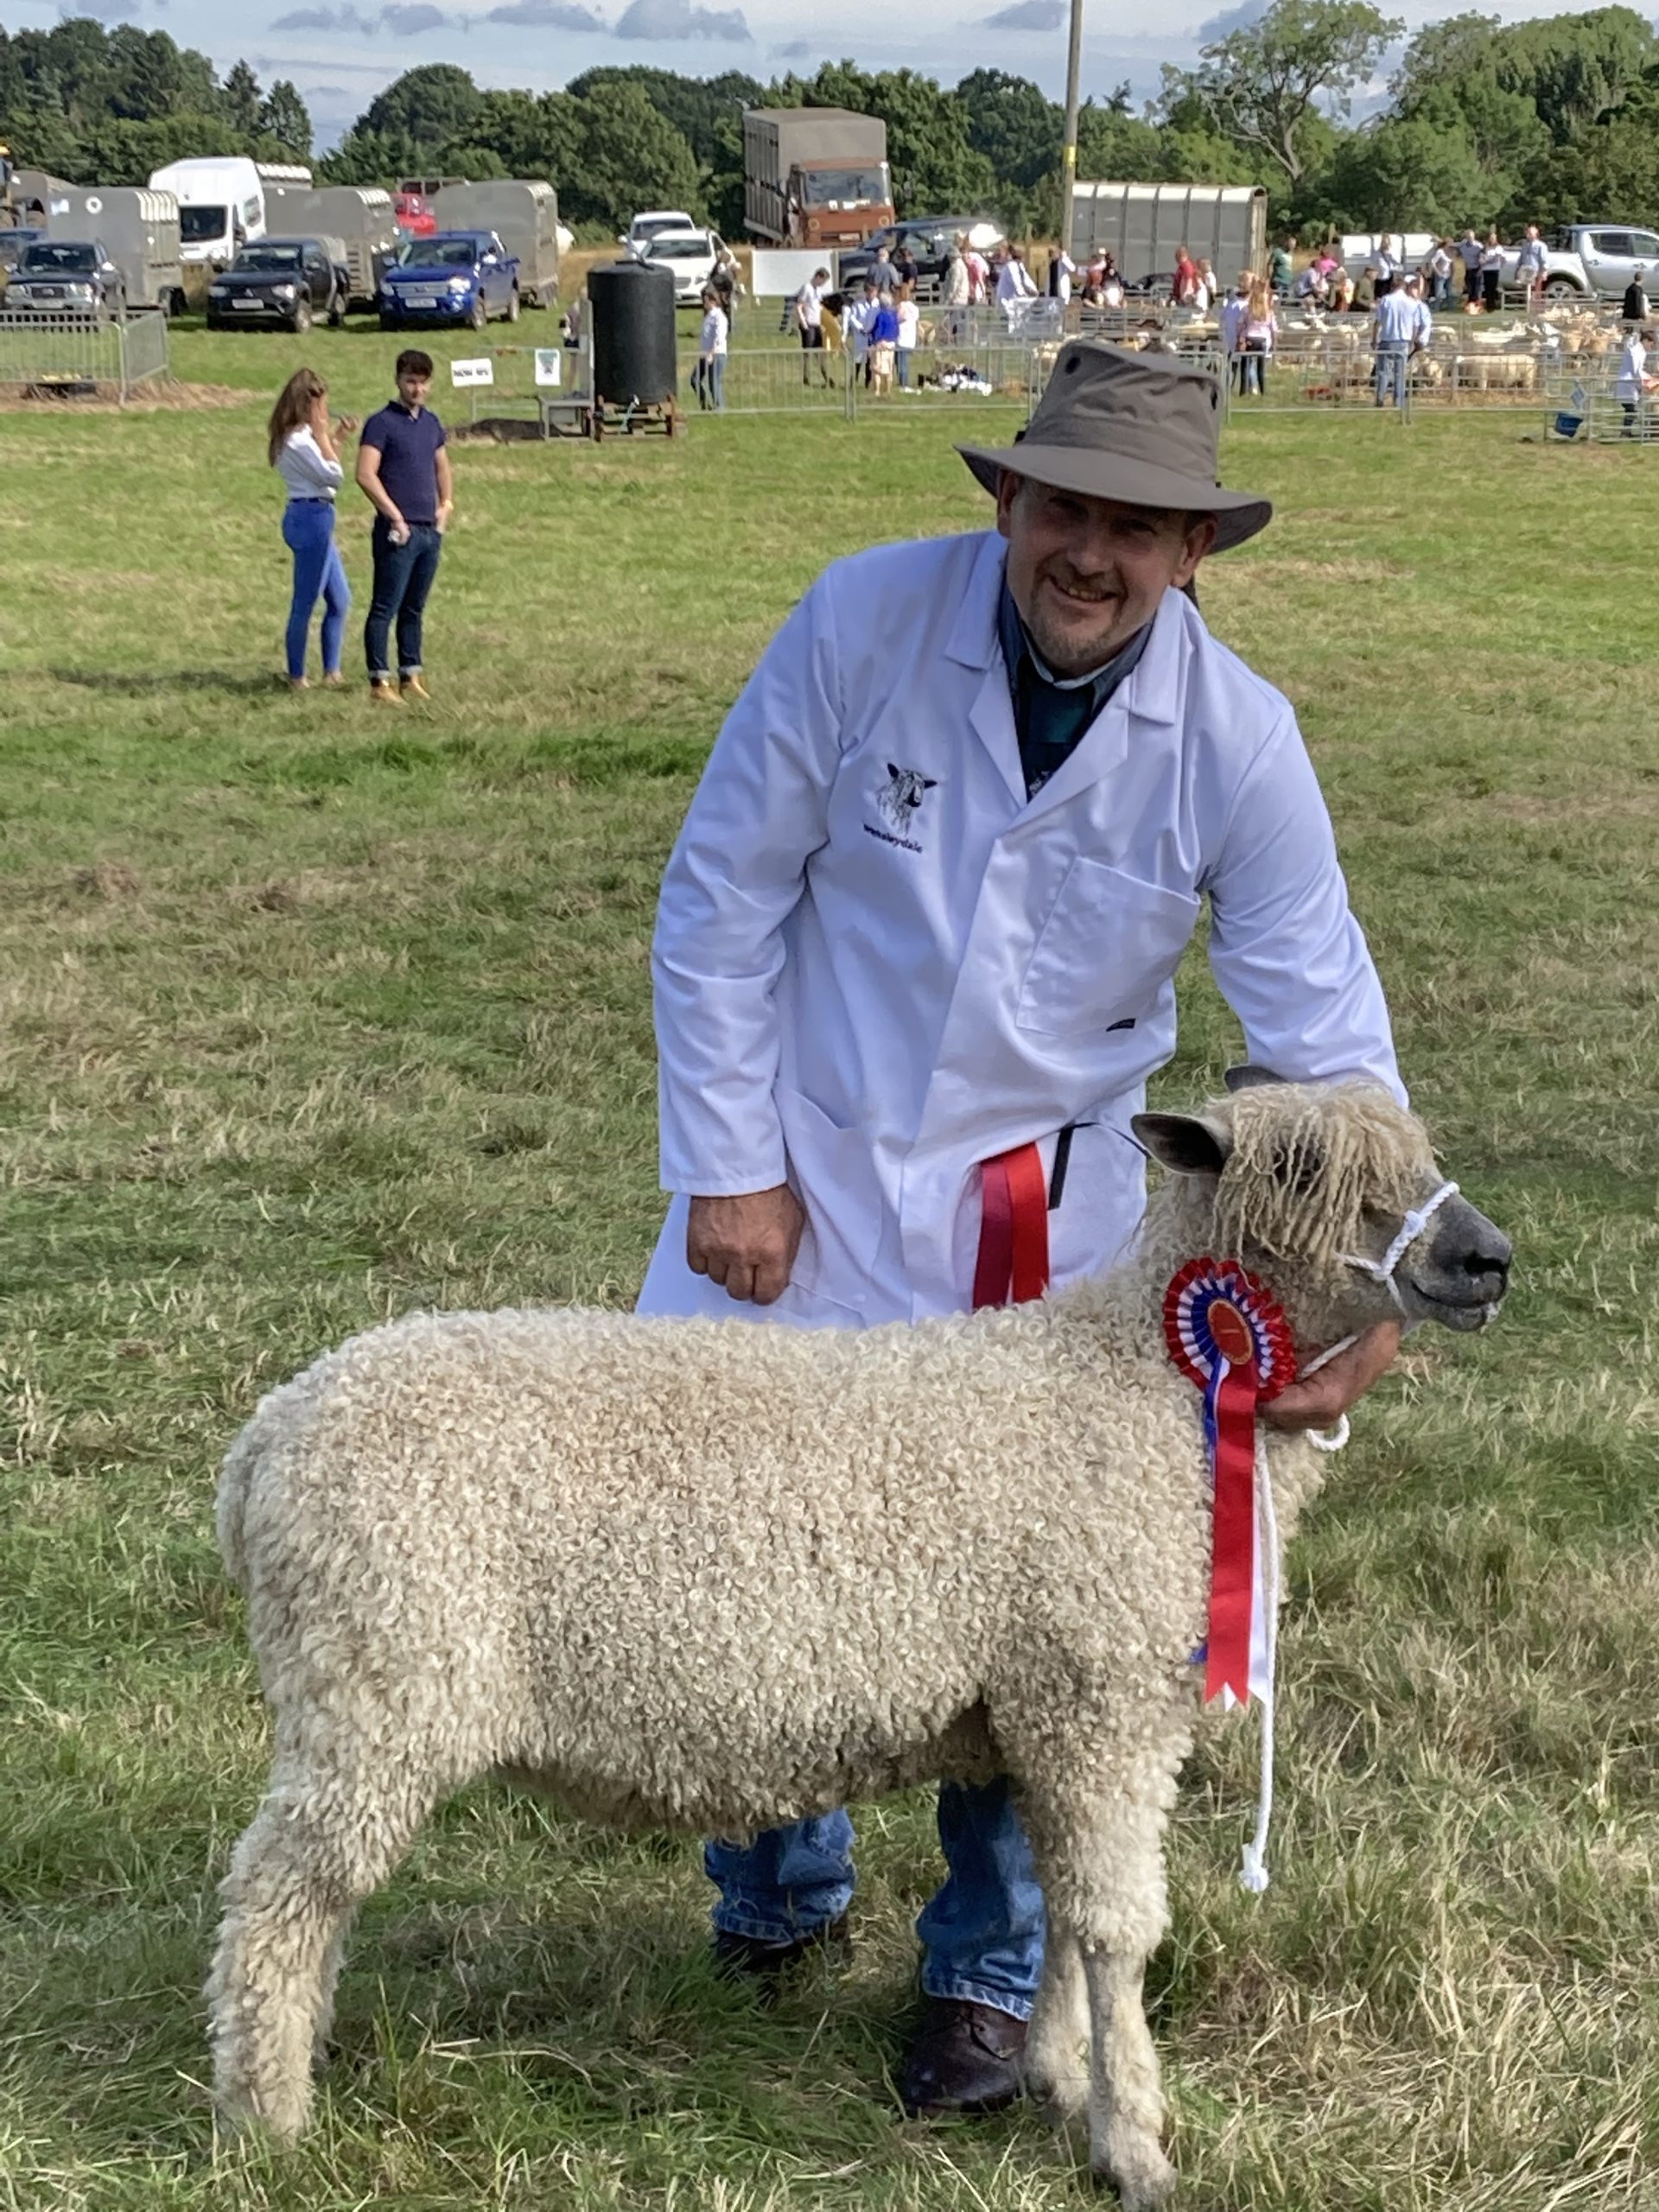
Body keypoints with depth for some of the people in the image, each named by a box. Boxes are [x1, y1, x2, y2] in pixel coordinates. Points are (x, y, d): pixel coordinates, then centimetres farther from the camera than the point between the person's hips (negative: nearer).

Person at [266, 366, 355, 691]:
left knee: (340, 599, 14)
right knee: (305, 602, 0)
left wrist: (333, 437, 15)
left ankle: (332, 671, 18)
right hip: (312, 518, -11)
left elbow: (321, 467, 21)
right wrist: (323, 435, -12)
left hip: (314, 519, 11)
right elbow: (334, 476, -18)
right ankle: (296, 677, 8)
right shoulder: (298, 441, -19)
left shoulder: (297, 436, 12)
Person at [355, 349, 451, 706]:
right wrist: (395, 517, -16)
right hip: (398, 531, -7)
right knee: (385, 608, -4)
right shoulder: (382, 423, -8)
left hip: (430, 530, 7)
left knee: (415, 608, 13)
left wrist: (446, 505, 14)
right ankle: (379, 681, -2)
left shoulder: (431, 422, 13)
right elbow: (365, 475, -16)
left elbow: (442, 466, 28)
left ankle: (410, 675, 20)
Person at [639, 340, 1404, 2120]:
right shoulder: (867, 619, -17)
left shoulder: (1235, 741, -14)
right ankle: (781, 1890, 35)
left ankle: (989, 1974, 28)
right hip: (806, 1169, 0)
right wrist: (728, 1167, -8)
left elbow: (1325, 1032, -8)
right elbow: (720, 902, -9)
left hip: (1041, 1204, 0)